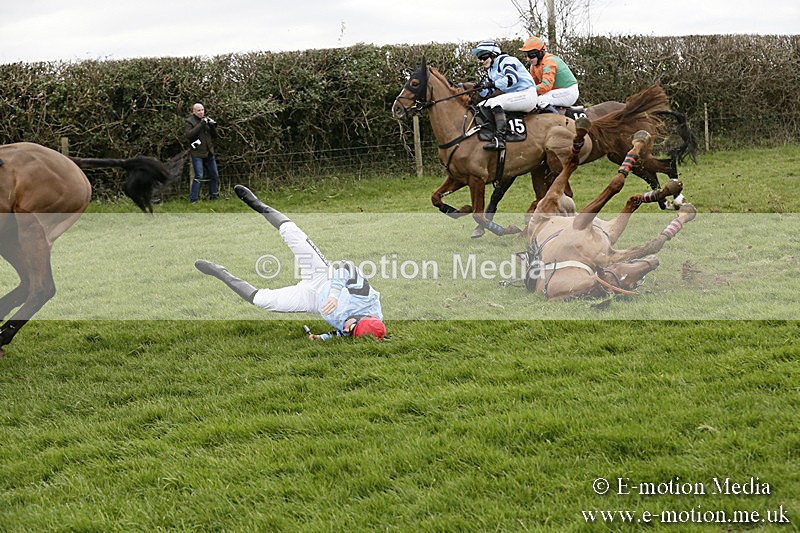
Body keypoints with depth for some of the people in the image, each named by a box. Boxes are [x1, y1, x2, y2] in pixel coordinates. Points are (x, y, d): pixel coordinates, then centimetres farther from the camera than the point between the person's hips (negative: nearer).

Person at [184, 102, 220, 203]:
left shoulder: (207, 120, 11)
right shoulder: (189, 122, -5)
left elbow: (215, 136, 11)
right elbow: (188, 134, -22)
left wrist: (213, 127, -9)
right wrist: (201, 125, -25)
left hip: (209, 153, 6)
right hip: (197, 154, -6)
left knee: (215, 175, 10)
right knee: (199, 176, -14)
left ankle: (213, 197, 22)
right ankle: (193, 199, -10)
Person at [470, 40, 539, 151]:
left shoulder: (506, 60, -8)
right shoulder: (490, 71, 19)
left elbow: (512, 79, -26)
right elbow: (490, 93, 16)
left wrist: (491, 84, -26)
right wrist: (481, 88, -5)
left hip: (526, 95, -10)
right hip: (510, 97, 10)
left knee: (494, 102, -32)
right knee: (481, 106, 3)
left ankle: (499, 139, -46)